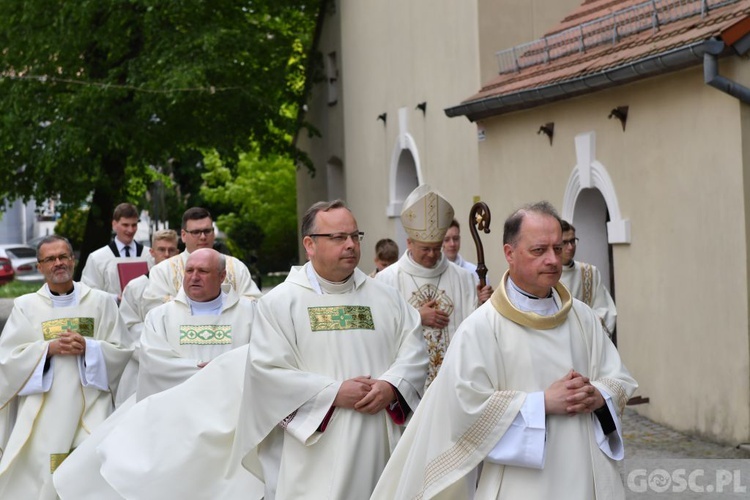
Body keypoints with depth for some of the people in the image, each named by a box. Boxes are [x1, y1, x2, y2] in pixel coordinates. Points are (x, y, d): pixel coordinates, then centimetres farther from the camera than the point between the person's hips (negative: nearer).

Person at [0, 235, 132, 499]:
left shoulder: (101, 302, 8)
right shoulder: (25, 306, 7)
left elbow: (122, 351, 5)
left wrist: (88, 347, -12)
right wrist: (48, 348, -12)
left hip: (90, 410, 0)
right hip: (42, 414, 0)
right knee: (41, 479, -8)